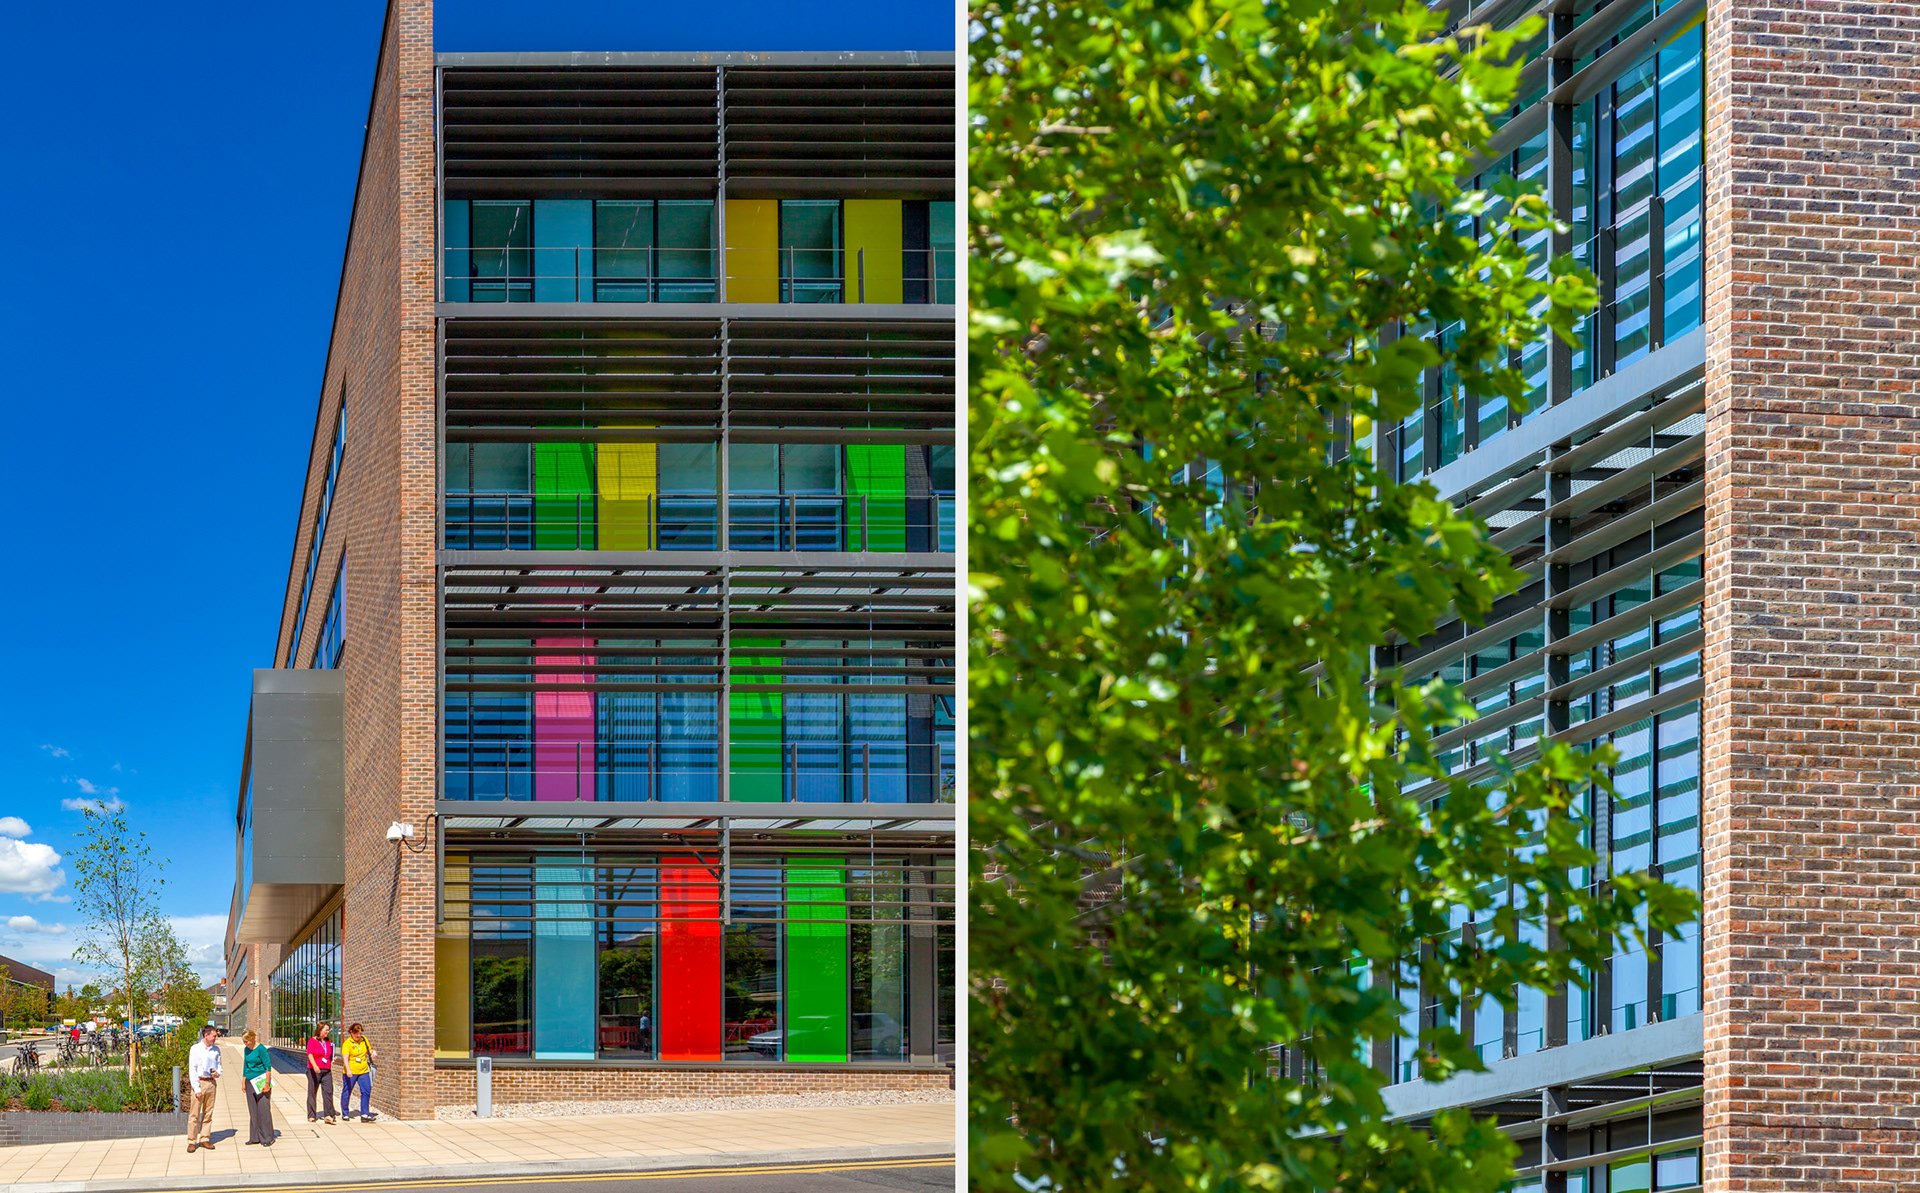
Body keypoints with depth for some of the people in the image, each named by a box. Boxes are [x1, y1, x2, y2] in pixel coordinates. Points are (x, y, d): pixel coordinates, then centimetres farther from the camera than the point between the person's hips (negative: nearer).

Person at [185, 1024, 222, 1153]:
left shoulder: (216, 1049, 10)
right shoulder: (195, 1049, -5)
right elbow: (192, 1070, -7)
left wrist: (218, 1073, -3)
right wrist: (197, 1088, -12)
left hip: (211, 1082, 5)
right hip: (199, 1082, -5)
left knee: (208, 1113, 8)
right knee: (194, 1114, -4)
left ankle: (204, 1139, 15)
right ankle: (191, 1142, -1)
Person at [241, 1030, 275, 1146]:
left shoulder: (261, 1049, -11)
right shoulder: (247, 1050, 10)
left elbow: (268, 1067, -12)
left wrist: (267, 1083, -16)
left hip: (261, 1082, -7)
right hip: (250, 1083, 7)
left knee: (263, 1109, -6)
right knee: (253, 1110, 8)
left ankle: (267, 1138, -1)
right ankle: (255, 1137, 13)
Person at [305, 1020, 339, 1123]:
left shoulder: (328, 1042, 15)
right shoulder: (312, 1041, -3)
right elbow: (310, 1055, -15)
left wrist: (332, 1060, 6)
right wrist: (315, 1066, -29)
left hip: (326, 1071, 5)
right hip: (314, 1071, -5)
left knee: (328, 1092, -7)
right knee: (312, 1093, 2)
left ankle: (329, 1115, -10)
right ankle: (311, 1116, 10)